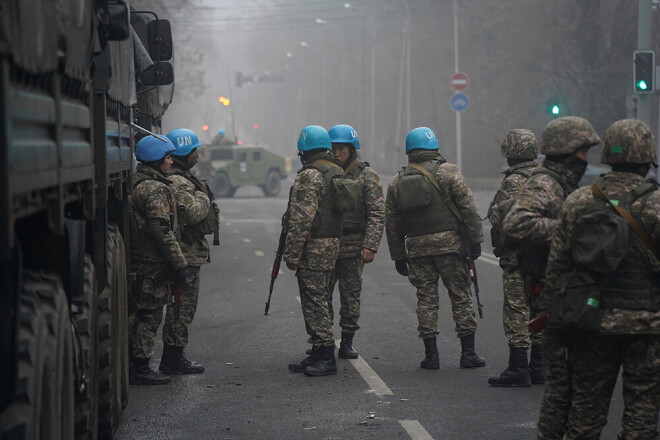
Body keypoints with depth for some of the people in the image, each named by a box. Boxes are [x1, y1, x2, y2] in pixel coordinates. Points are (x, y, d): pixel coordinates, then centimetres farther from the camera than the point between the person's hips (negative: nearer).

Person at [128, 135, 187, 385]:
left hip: (138, 260, 10)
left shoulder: (136, 184, 15)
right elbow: (162, 231, -22)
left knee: (139, 313, 16)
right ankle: (140, 368, 2)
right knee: (149, 314, -3)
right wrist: (178, 263, -17)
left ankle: (129, 363, 22)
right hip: (153, 263, -10)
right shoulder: (155, 189, -17)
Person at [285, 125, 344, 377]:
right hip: (332, 243, 10)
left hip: (313, 247, -9)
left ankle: (326, 358, -7)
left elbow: (302, 219, -20)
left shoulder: (309, 176, -15)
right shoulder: (338, 174, 15)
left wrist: (292, 254, -17)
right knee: (318, 301, 15)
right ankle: (318, 355, 19)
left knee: (314, 302, -6)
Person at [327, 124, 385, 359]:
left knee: (351, 295, 3)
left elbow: (377, 214, -7)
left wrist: (370, 245, -16)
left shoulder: (367, 175, -2)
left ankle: (347, 343, 11)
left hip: (353, 246, -2)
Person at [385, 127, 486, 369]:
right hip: (449, 244, -3)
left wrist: (398, 256, 18)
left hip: (417, 248, 3)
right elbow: (468, 207, -9)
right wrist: (475, 240, -5)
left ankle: (431, 355, 6)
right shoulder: (448, 172, -2)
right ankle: (468, 353, 3)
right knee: (461, 297, 3)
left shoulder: (397, 182, 11)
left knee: (426, 299, 8)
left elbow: (392, 223, 13)